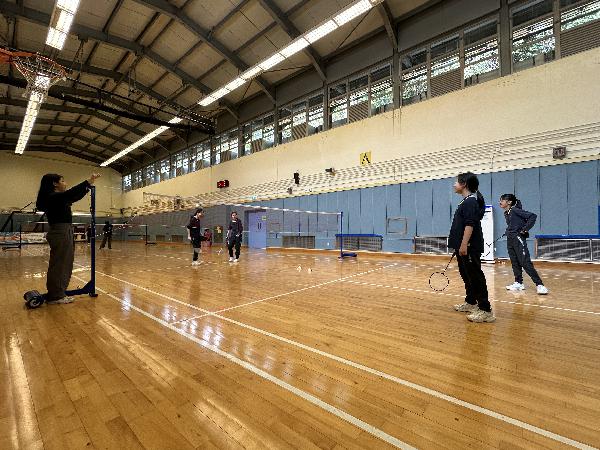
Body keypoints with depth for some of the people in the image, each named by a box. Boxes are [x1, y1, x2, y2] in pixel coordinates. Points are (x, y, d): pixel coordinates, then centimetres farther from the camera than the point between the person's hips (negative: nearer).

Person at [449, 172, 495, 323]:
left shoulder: (471, 200, -13)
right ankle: (470, 303, 33)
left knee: (475, 277, -6)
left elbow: (470, 225, -22)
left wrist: (464, 244, -26)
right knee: (467, 275, 19)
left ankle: (485, 310, 1)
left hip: (469, 248, -11)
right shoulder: (466, 201, 17)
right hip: (463, 247, 11)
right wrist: (460, 246, 24)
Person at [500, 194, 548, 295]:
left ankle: (539, 285, -4)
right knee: (515, 263, 13)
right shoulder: (506, 213, 12)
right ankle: (518, 283, 21)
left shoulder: (515, 210, -12)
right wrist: (508, 231, 9)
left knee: (525, 263, -10)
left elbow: (532, 216, -17)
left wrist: (525, 229, -16)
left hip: (518, 238, -9)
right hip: (510, 240, 9)